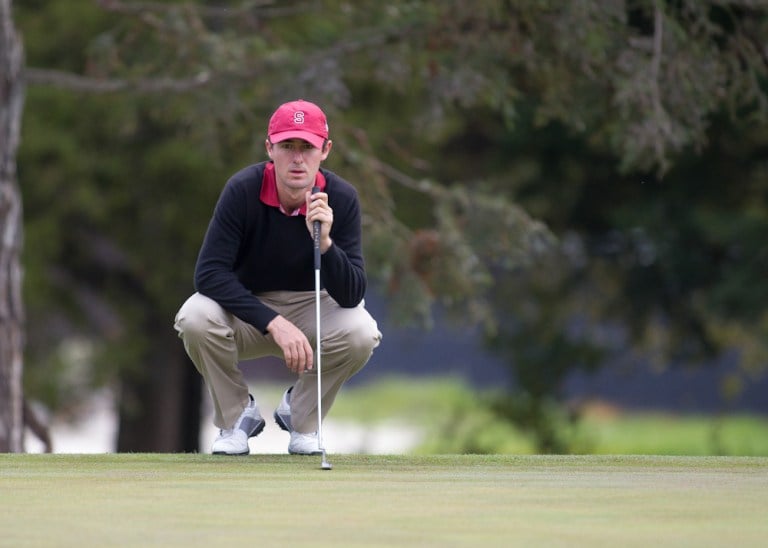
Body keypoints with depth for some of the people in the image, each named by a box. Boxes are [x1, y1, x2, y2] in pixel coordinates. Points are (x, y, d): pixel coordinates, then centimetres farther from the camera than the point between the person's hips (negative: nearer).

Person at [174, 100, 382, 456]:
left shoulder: (341, 198, -18)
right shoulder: (243, 190, -22)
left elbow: (352, 296, -21)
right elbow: (209, 273, -26)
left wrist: (325, 242, -40)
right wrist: (274, 323, -35)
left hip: (312, 308, 1)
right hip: (247, 313, -1)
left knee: (360, 332, -31)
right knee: (195, 318, -33)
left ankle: (301, 417, 1)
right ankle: (237, 417, -3)